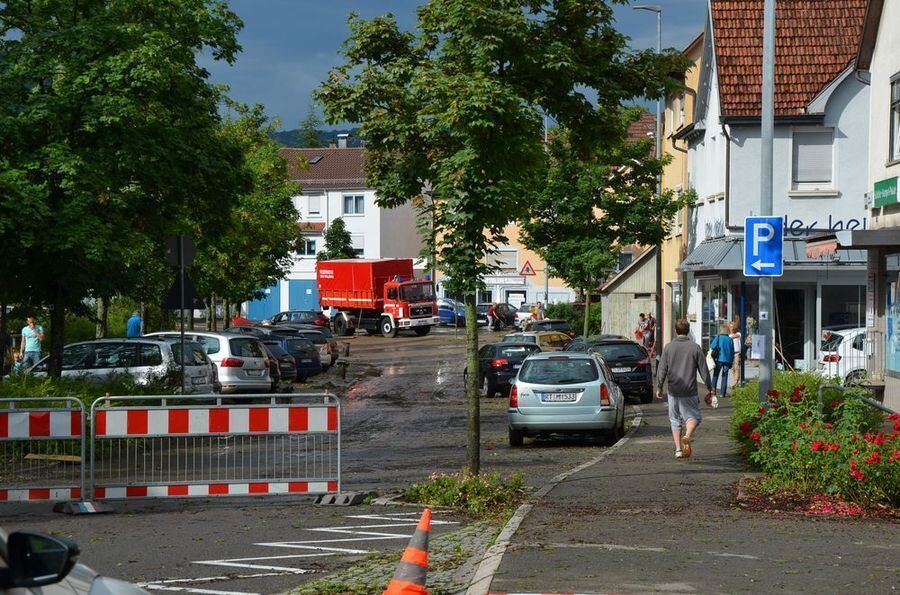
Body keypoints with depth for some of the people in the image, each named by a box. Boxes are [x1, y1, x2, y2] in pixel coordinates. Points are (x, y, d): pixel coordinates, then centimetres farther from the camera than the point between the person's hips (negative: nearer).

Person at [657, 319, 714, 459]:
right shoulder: (695, 347, -3)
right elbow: (704, 370, -1)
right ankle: (687, 436, -21)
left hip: (673, 391, 2)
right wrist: (709, 389, 8)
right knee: (693, 416, 8)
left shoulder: (669, 347, 0)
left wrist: (659, 387, 11)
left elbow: (662, 370, 0)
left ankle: (678, 449, 6)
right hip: (690, 391, -1)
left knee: (675, 420, 11)